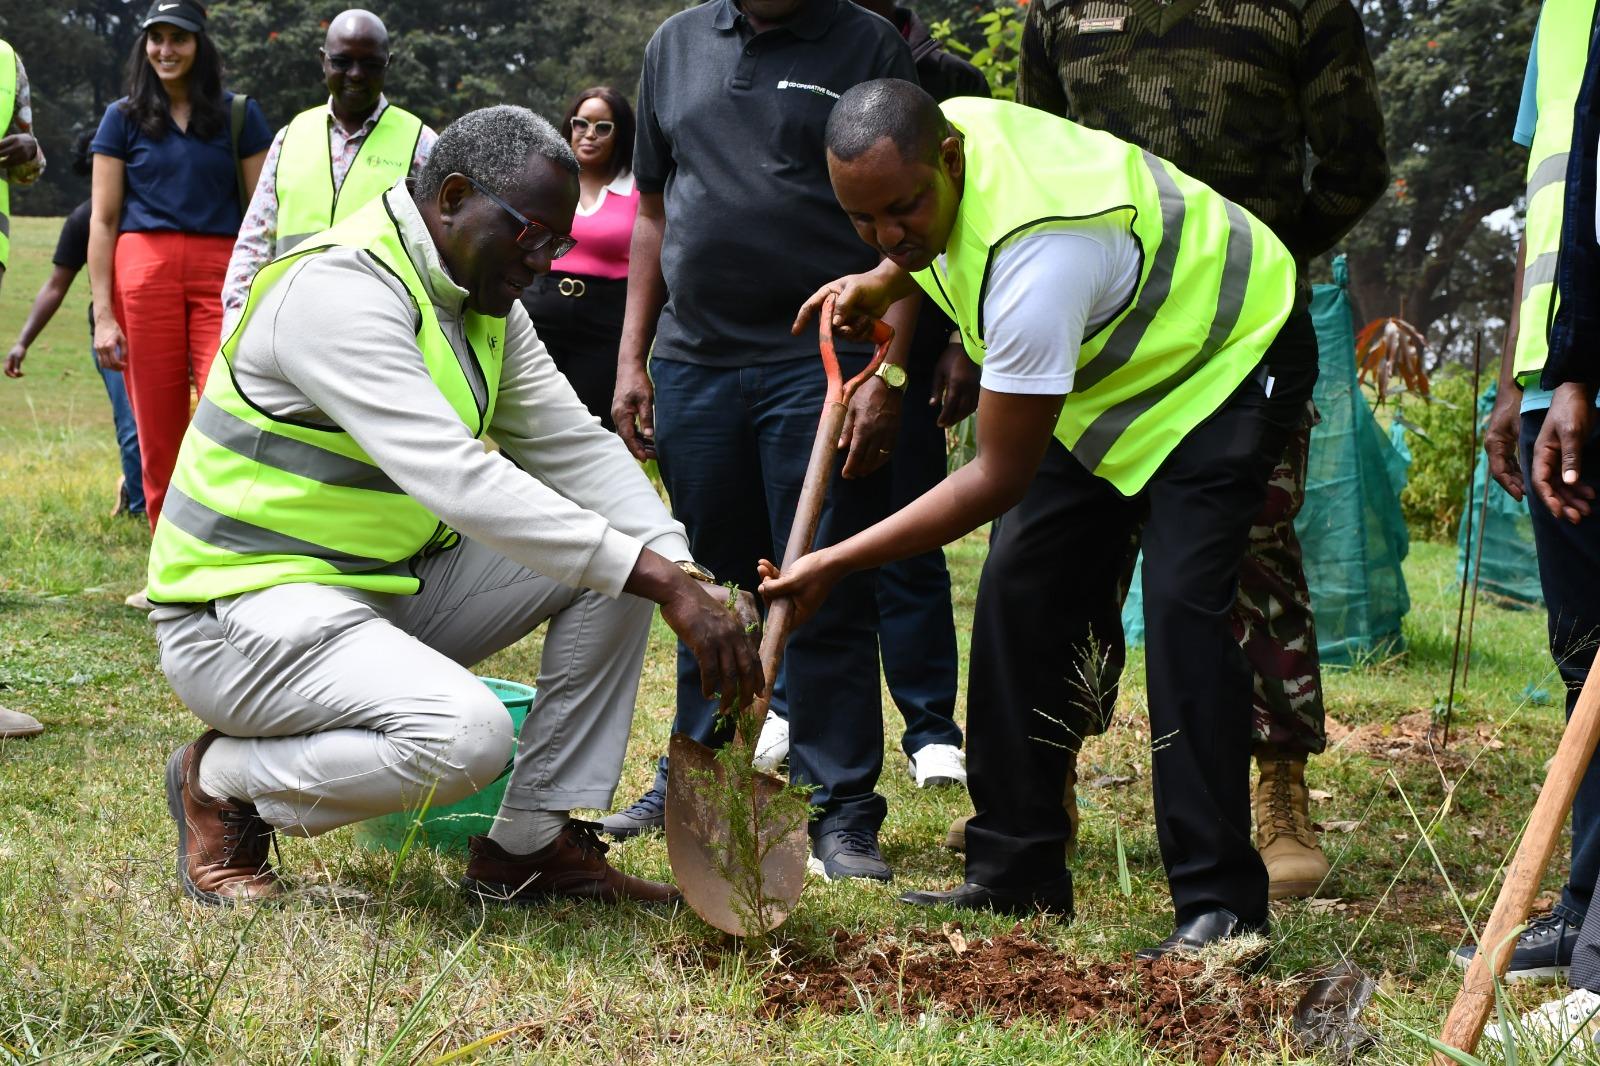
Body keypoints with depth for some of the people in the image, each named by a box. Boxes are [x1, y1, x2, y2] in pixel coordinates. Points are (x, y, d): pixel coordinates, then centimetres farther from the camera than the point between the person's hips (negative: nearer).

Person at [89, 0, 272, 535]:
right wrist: (103, 315, 0)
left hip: (223, 271, -1)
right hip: (145, 267, 1)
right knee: (158, 432, 1)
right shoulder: (123, 118, 10)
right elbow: (103, 220, 8)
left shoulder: (239, 115, 9)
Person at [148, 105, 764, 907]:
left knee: (620, 558, -2)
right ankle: (222, 785, -5)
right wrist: (657, 578, -35)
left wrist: (685, 575, -13)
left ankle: (530, 845, 1)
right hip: (249, 608, -9)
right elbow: (454, 478, -33)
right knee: (463, 734, -33)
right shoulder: (340, 290, -22)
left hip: (391, 588, 9)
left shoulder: (487, 309, 8)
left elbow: (579, 450, 5)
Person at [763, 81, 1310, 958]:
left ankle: (1220, 904, -18)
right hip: (1104, 369, 9)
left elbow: (1000, 477, -33)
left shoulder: (1037, 257, -40)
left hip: (1225, 367, -9)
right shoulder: (932, 139, -14)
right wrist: (883, 284, -2)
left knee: (1182, 606, -23)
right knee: (1021, 589, 1)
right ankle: (1015, 873, 8)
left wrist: (838, 563, -30)